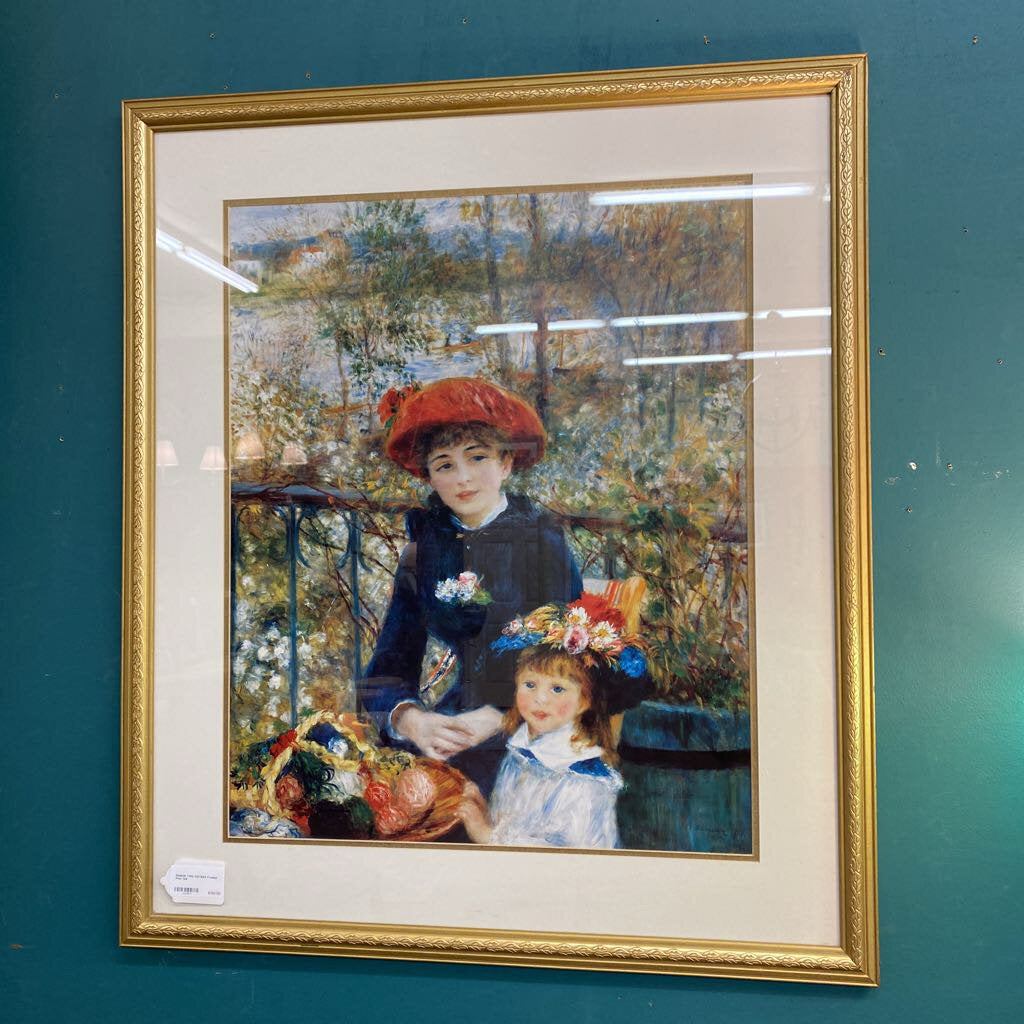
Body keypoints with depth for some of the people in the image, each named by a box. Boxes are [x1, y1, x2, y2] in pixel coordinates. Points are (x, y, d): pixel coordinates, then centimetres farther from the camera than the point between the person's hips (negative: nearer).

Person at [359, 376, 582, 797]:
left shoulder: (542, 537, -4)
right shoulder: (425, 546, 6)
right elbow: (389, 665, 3)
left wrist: (498, 718, -19)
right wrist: (410, 720, -18)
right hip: (452, 725, 4)